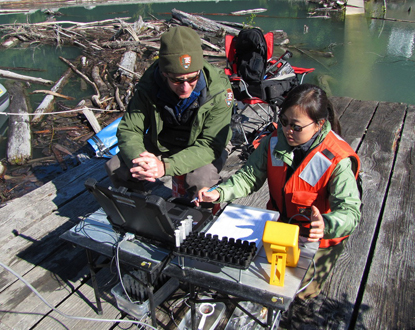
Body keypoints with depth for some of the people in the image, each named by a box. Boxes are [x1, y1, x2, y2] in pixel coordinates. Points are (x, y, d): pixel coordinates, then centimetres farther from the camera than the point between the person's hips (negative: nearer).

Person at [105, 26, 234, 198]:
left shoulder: (218, 89, -28)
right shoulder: (149, 85, -21)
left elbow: (211, 145, -29)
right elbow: (129, 130, -14)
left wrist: (165, 166, -43)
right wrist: (137, 159, -38)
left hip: (200, 148, -2)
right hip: (160, 143, 3)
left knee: (200, 181, -33)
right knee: (115, 168, -13)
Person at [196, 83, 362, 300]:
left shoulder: (338, 160, -26)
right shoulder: (275, 142, -11)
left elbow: (350, 210, -31)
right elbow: (249, 176, -7)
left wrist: (326, 225, -55)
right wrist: (219, 193, -25)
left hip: (317, 237, -4)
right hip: (278, 224, 5)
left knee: (296, 293, -6)